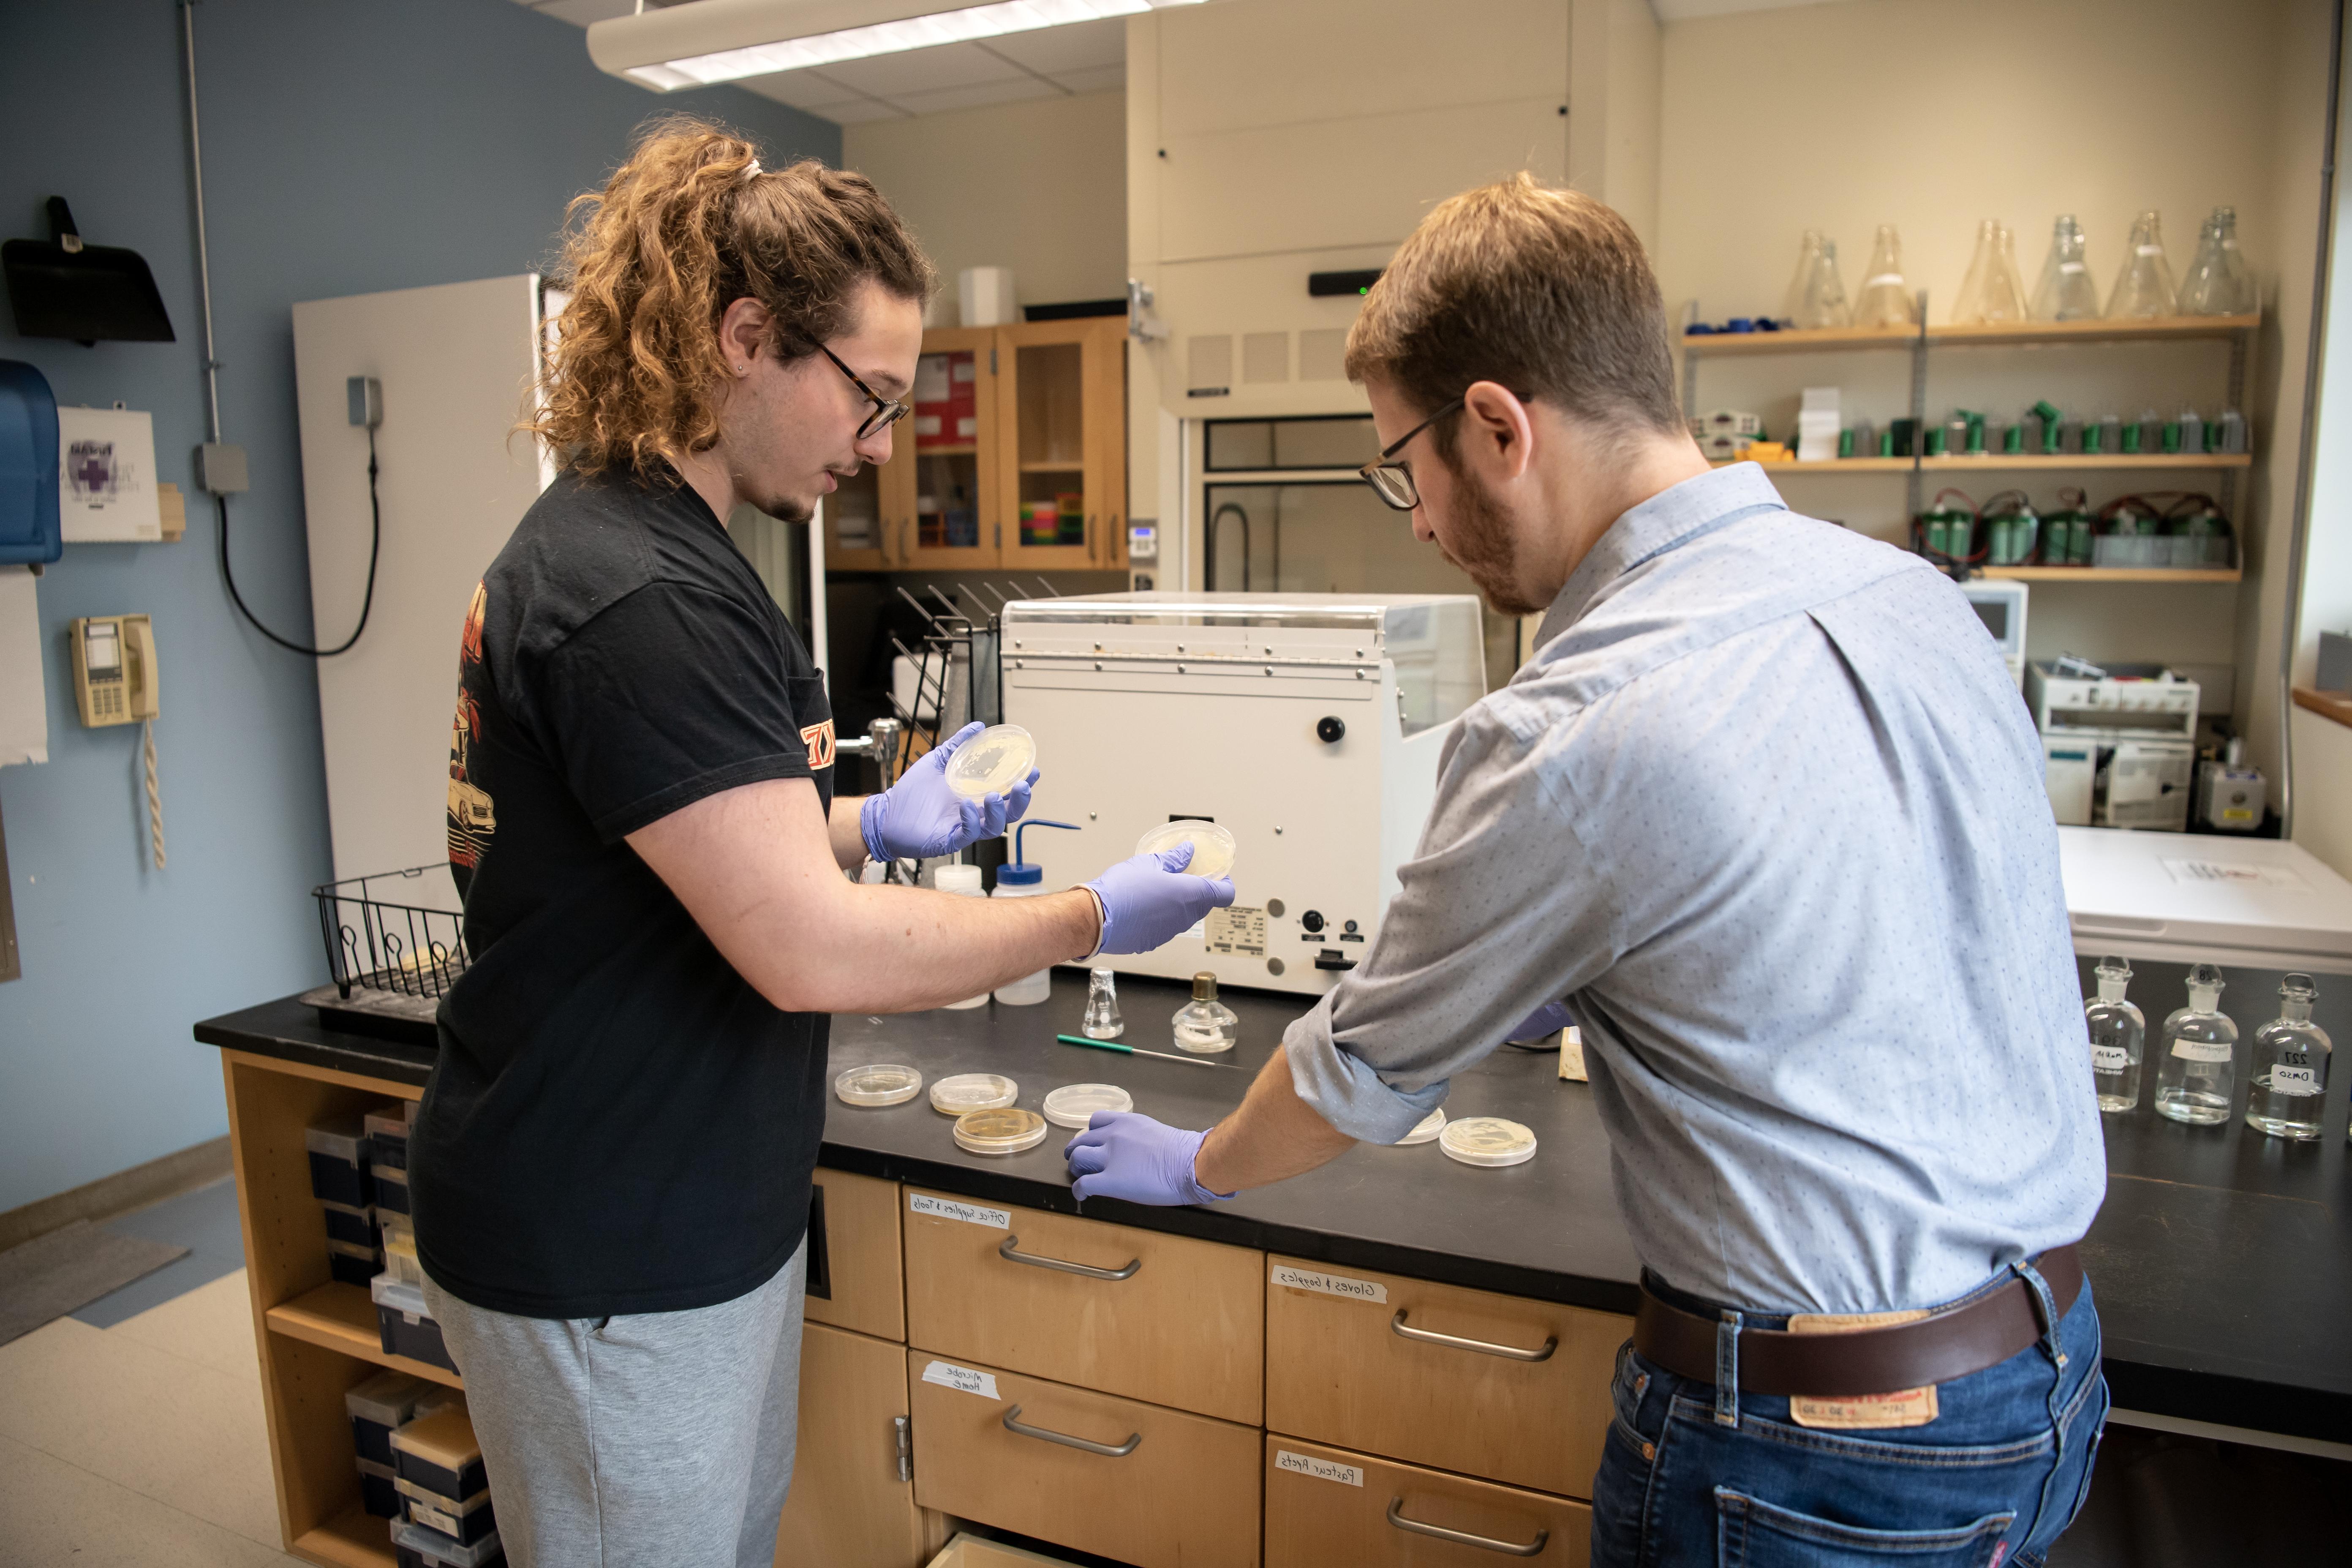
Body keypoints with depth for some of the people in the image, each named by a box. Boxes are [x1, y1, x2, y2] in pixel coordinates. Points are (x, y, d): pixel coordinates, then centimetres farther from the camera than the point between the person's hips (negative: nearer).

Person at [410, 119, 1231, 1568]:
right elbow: (815, 954, -28)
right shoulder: (641, 600, -26)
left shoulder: (636, 541, 8)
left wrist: (869, 824, 5)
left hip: (692, 1213, 10)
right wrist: (1095, 919, -16)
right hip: (606, 1261, -9)